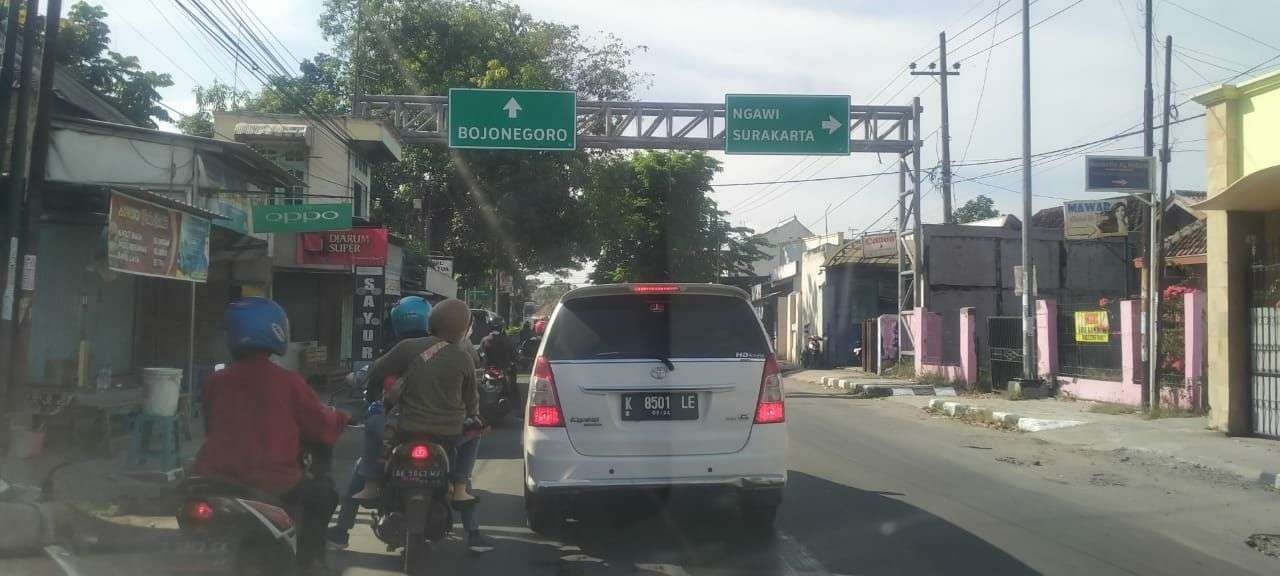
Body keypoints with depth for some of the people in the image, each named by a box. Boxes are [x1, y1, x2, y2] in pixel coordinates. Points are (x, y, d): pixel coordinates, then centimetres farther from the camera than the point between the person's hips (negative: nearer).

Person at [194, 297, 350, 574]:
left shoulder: (216, 382, 0)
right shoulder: (288, 382, -10)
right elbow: (322, 426, 1)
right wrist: (340, 418, 23)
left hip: (217, 481, 3)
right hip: (273, 485, -3)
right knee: (323, 492, 21)